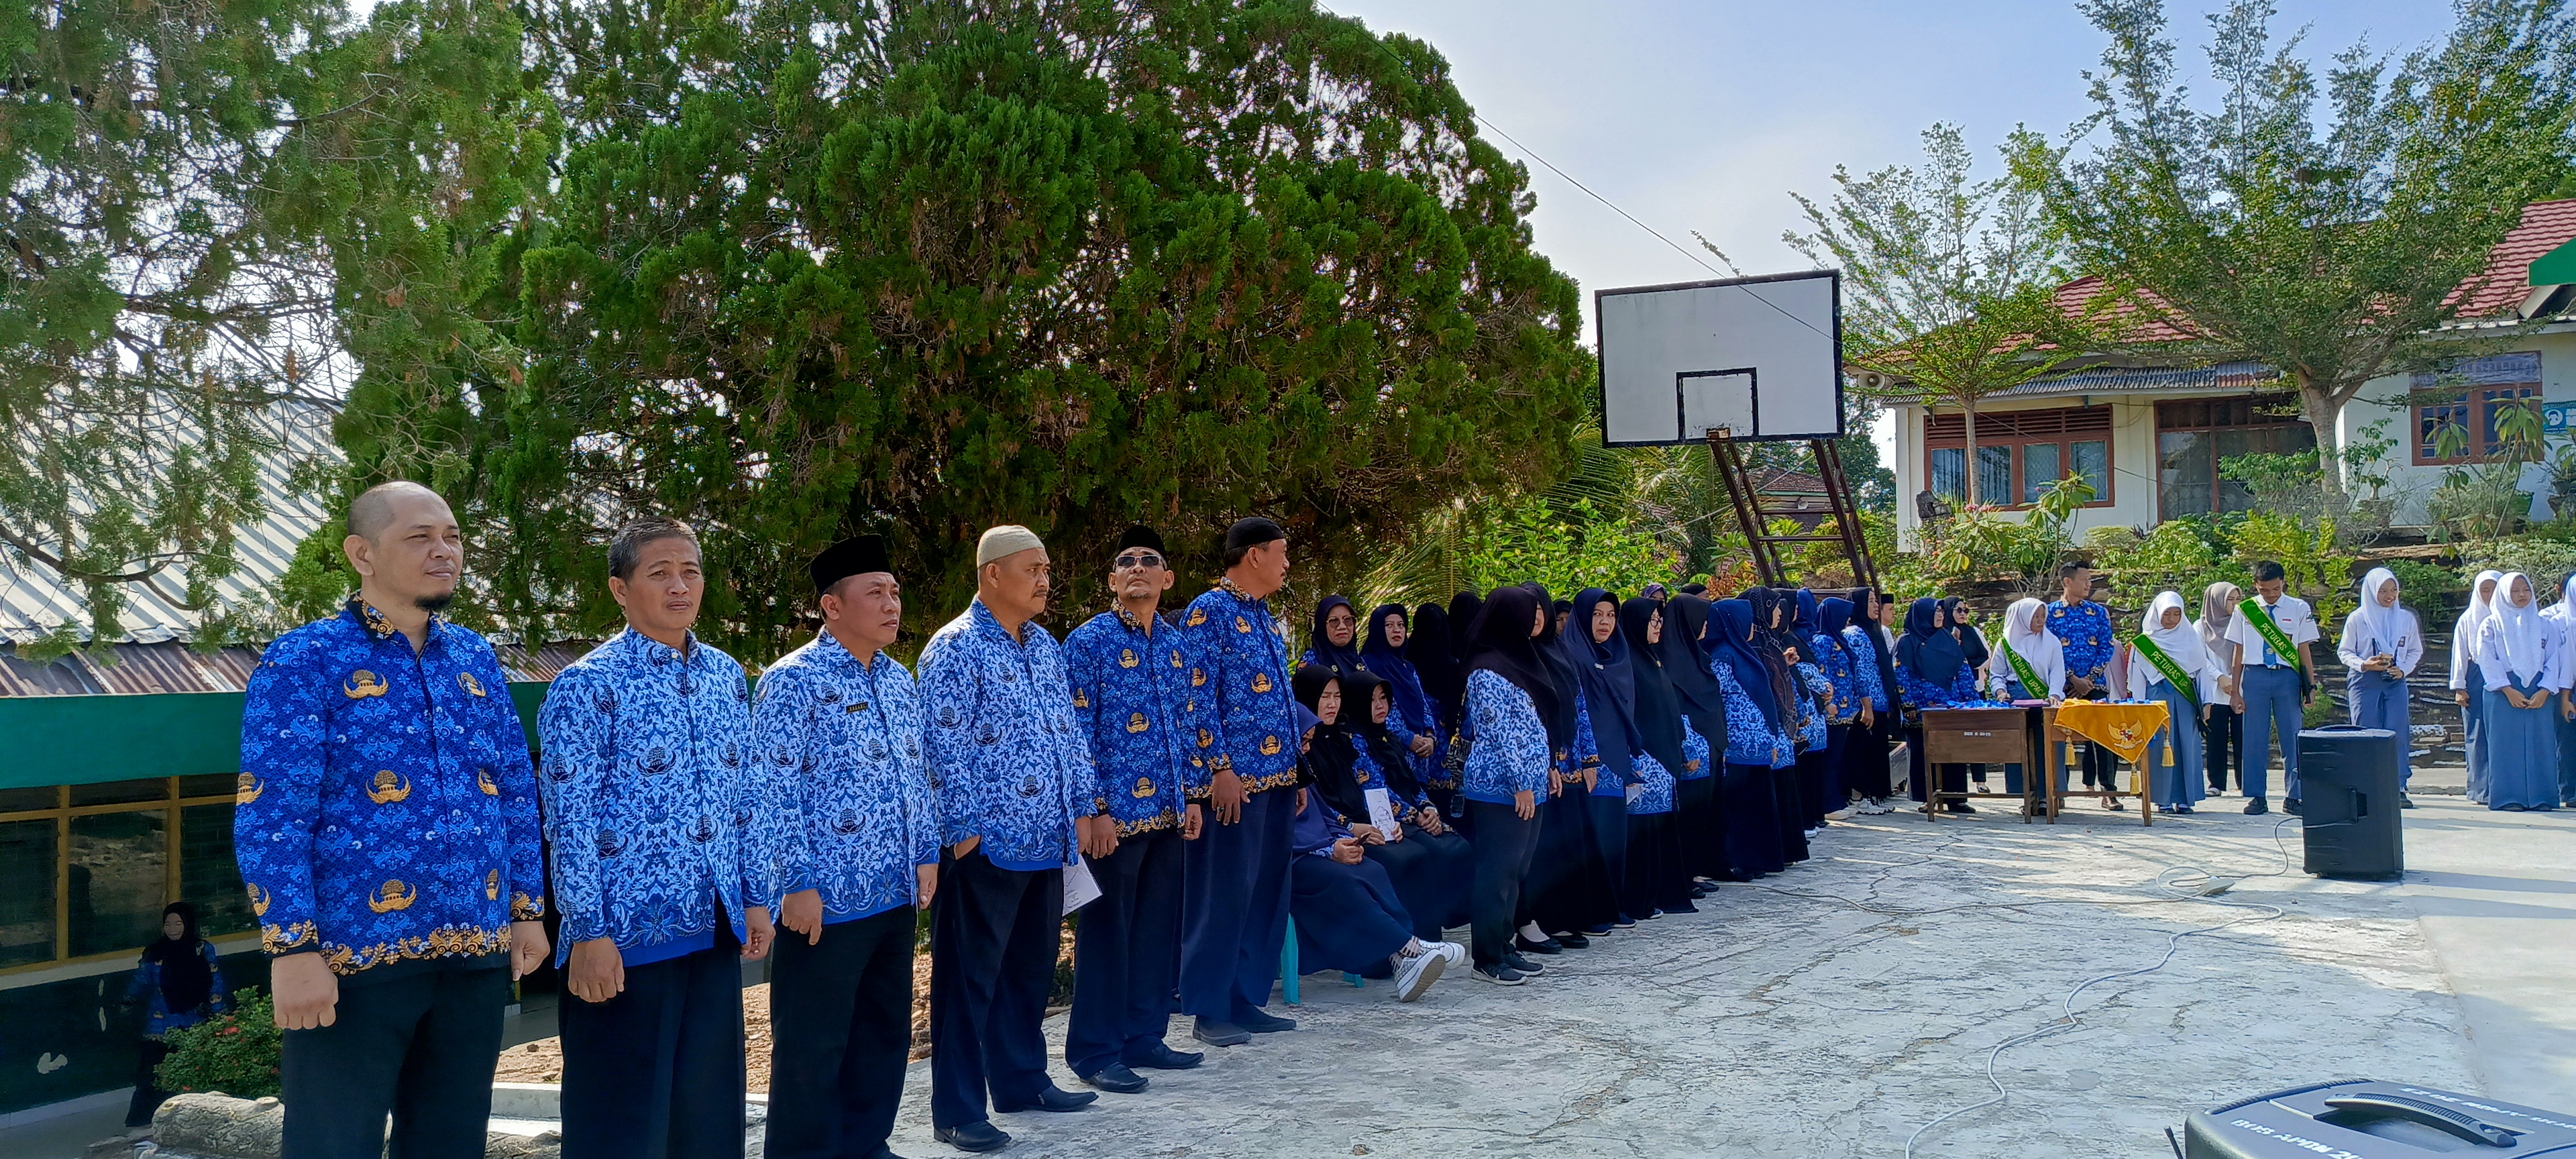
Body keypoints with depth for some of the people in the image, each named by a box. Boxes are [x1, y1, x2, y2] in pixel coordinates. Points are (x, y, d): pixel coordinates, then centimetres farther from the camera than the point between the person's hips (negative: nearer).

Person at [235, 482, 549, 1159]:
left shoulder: (476, 659, 11)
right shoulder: (305, 662, -6)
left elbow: (516, 793, 15)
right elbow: (269, 818, -11)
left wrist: (528, 910, 12)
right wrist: (294, 949, -16)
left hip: (477, 954, 5)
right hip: (356, 956, -5)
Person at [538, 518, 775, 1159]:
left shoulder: (728, 677, 9)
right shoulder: (587, 685, -9)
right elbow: (568, 820, -12)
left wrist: (757, 897, 12)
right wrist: (588, 933, -15)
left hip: (716, 931, 6)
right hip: (625, 937, -6)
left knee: (709, 1106, 14)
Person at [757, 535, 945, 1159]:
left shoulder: (900, 681, 12)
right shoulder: (793, 681, -11)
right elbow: (776, 791, -14)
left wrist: (926, 854, 13)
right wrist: (798, 884, -17)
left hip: (896, 895, 8)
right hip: (826, 900, -8)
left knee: (886, 1033, 17)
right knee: (813, 1048, 3)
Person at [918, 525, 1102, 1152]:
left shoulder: (1046, 646, 13)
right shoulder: (955, 648, -12)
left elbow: (1070, 732, 18)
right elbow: (945, 749, -15)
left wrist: (1082, 808, 13)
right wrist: (963, 831, -16)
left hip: (1045, 840, 8)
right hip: (986, 843, -8)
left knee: (1031, 968, 17)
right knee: (970, 977, 1)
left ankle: (1023, 1080, 31)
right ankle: (957, 1110, 10)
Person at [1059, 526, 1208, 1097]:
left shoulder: (1177, 646, 11)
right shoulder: (1089, 641, -7)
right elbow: (1077, 731, -11)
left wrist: (1192, 796, 12)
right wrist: (1093, 809, -15)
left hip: (1169, 812, 6)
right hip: (1115, 813, -6)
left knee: (1158, 928, 12)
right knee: (1106, 931, 2)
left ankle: (1144, 1037, 25)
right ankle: (1095, 1051, 12)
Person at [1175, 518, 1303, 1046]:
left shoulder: (1264, 616, 16)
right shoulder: (1209, 612, -10)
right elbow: (1197, 699, -15)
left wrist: (1294, 768, 18)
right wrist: (1222, 768, -19)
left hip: (1277, 777, 9)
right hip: (1237, 779, -9)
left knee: (1267, 893, 11)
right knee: (1224, 894, -4)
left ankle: (1246, 999, 21)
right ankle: (1209, 1011, 5)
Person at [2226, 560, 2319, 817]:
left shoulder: (2299, 609, 5)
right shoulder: (2245, 610, 6)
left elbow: (2303, 650, 8)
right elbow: (2239, 652, 8)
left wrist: (2310, 685, 4)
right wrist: (2235, 691, 6)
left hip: (2287, 676, 0)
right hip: (2255, 676, 0)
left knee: (2292, 738, 1)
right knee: (2255, 739, 3)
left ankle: (2293, 797, 11)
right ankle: (2256, 797, 9)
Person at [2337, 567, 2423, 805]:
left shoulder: (2406, 618, 8)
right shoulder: (2357, 619, 0)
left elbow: (2415, 650, 16)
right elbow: (2344, 651, 3)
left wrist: (2403, 669, -2)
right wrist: (2363, 664, -14)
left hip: (2395, 682, 2)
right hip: (2364, 682, -2)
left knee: (2398, 733, -7)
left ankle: (2398, 788, -3)